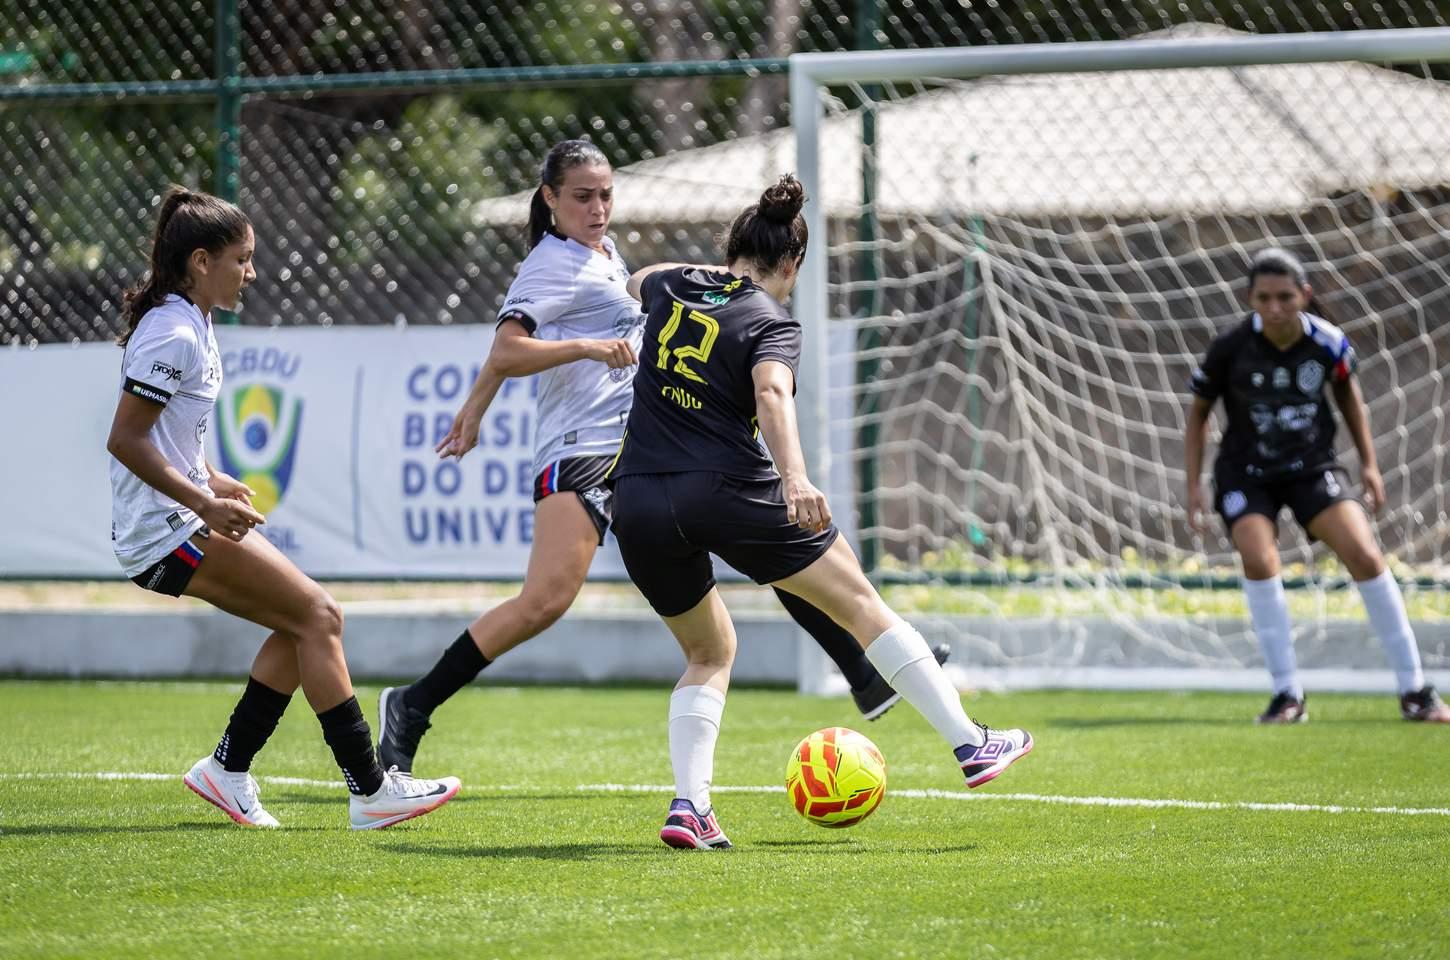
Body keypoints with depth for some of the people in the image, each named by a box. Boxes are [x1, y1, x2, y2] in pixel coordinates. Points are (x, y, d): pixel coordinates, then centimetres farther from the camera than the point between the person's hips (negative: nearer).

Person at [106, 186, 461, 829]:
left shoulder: (188, 326, 13)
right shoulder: (173, 336, -18)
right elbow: (124, 440, -21)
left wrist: (210, 480, 13)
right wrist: (204, 502, -21)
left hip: (182, 520, 10)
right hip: (168, 533, -10)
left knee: (306, 623, 9)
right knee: (318, 616, -11)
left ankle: (228, 769, 11)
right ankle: (369, 791, -10)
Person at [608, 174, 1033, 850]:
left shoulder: (671, 284, 14)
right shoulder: (772, 324, -1)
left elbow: (636, 282, 40)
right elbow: (772, 392, -22)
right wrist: (794, 476, -35)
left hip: (637, 504, 5)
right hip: (728, 491, -5)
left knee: (709, 653, 22)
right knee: (861, 604, 7)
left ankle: (689, 805, 3)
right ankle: (971, 744, 6)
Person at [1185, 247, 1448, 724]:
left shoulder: (1328, 342, -14)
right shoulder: (1230, 348, -19)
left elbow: (1347, 390, 9)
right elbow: (1198, 413, -3)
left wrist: (1369, 464, 9)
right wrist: (1194, 485, -7)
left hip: (1313, 466, 1)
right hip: (1246, 473, -1)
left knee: (1364, 556, -12)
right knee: (1259, 559, -25)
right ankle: (1288, 695, -15)